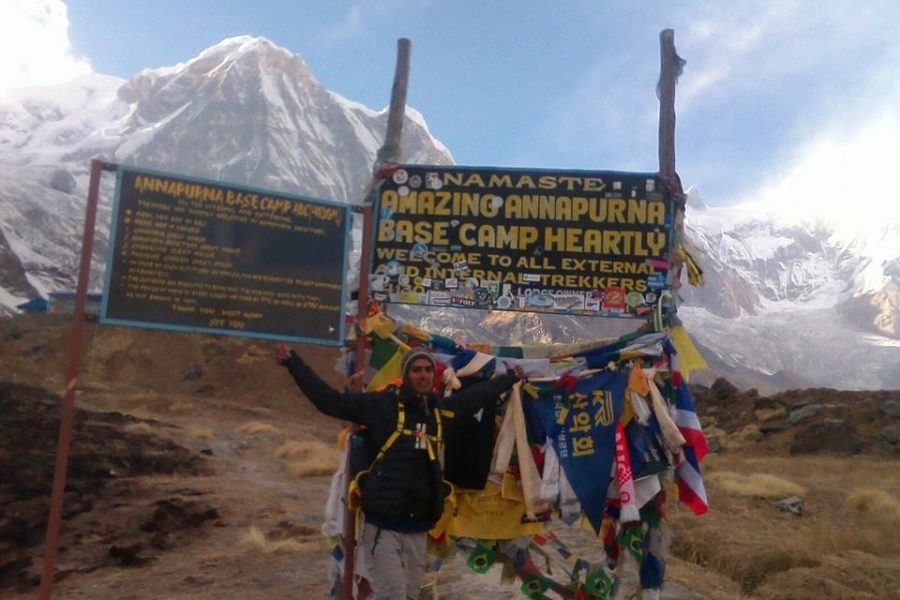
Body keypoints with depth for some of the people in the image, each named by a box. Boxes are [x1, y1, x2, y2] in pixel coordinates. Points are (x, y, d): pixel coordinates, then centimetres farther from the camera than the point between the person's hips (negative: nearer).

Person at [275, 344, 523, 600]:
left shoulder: (443, 410, 9)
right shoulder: (383, 404, -4)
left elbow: (478, 394, 27)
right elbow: (330, 400, -5)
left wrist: (510, 378, 40)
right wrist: (293, 362, -9)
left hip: (418, 526, 5)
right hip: (382, 523, -5)